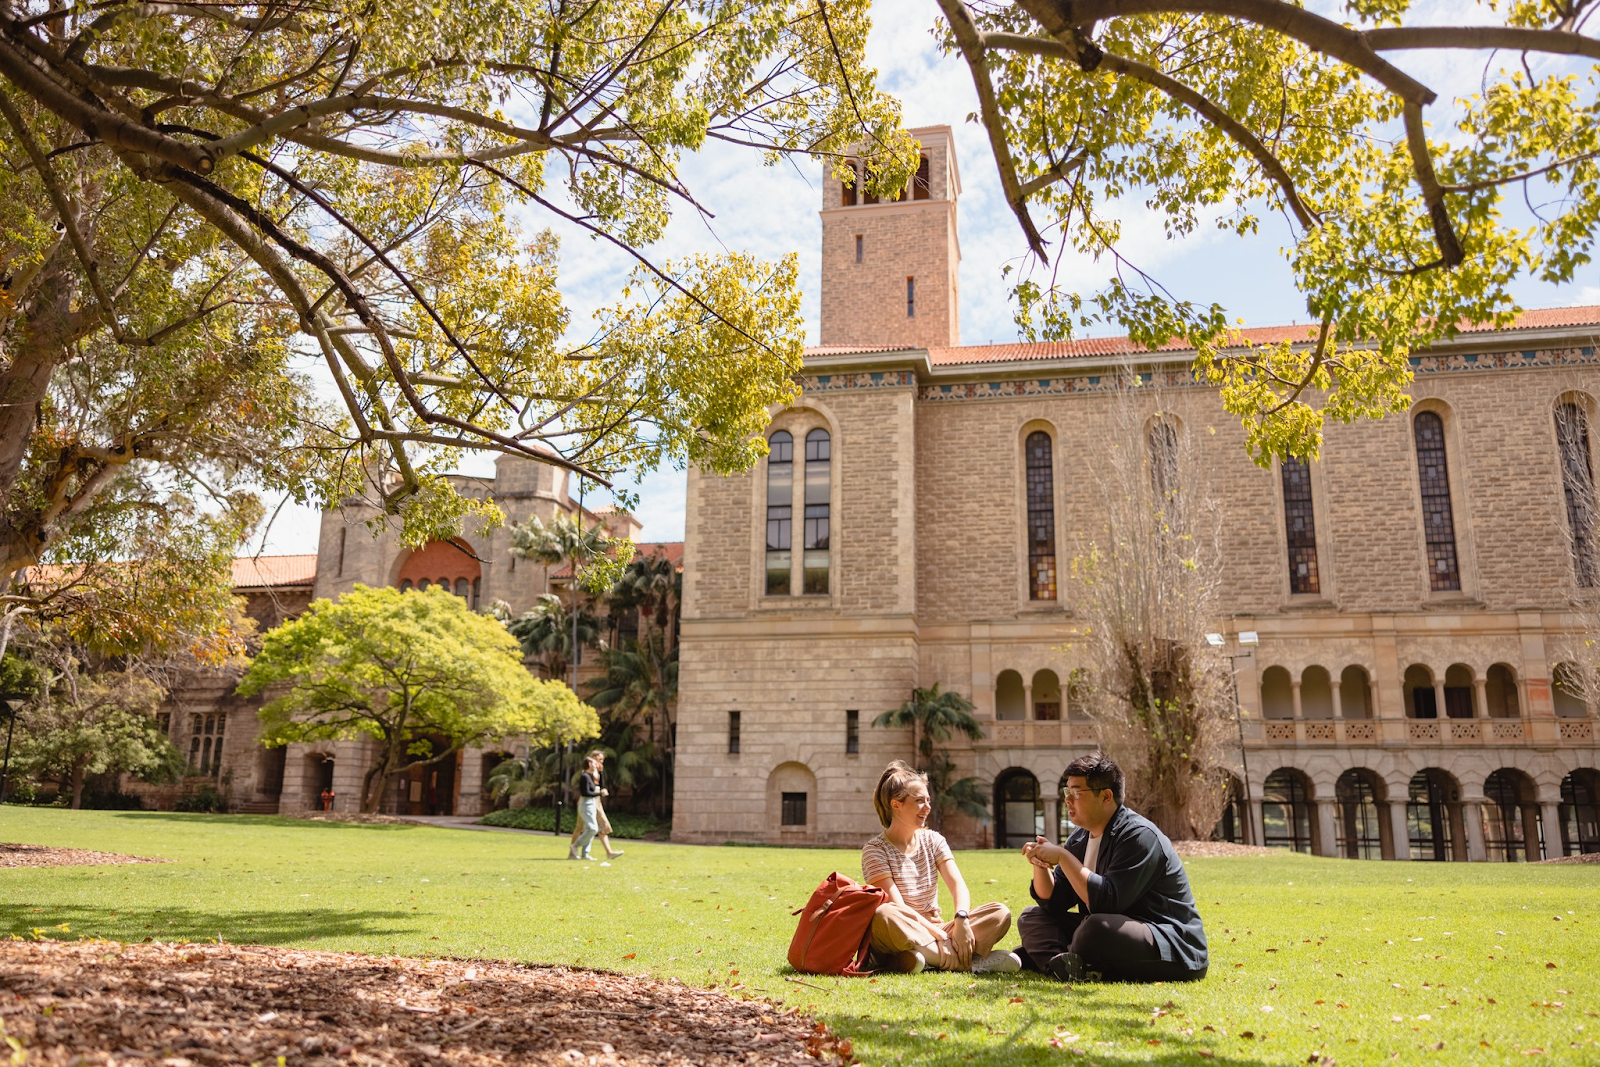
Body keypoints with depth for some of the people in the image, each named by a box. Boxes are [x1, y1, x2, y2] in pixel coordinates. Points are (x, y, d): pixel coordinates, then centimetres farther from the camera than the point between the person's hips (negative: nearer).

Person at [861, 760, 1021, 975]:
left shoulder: (933, 840, 9)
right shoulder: (875, 850, -7)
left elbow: (958, 885, -5)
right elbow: (896, 907, -17)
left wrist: (961, 919, -26)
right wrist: (941, 935, -25)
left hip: (931, 933, 5)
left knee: (1000, 913, -13)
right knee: (883, 915, -40)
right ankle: (970, 961, -33)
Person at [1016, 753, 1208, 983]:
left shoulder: (1139, 835, -17)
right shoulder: (1079, 839, 10)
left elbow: (1108, 901, -27)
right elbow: (1052, 902, 9)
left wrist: (1062, 857, -23)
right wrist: (1041, 865, -10)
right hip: (1117, 935, 9)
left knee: (1097, 926, -38)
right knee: (1031, 917, 7)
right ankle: (1064, 967, -21)